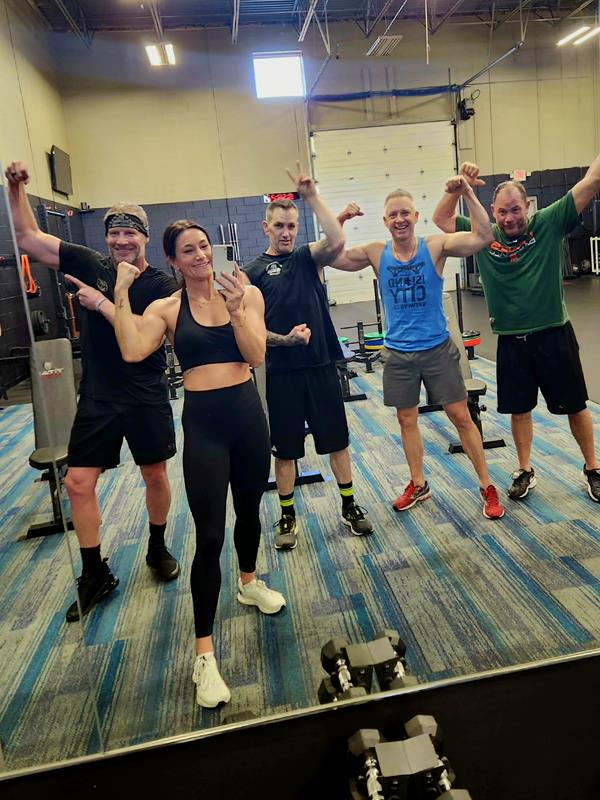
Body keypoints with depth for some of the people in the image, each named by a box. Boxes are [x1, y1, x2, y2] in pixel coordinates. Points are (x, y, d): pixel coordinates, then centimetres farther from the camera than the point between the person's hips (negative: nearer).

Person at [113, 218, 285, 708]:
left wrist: (235, 310, -21)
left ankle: (249, 583, 51)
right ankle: (205, 654, 6)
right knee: (210, 536, -5)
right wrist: (122, 294, -13)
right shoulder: (167, 309, -2)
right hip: (202, 423, -2)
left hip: (248, 413, 3)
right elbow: (132, 352, -19)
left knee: (250, 510, 22)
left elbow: (256, 356, -10)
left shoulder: (247, 294, 1)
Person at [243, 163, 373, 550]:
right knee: (285, 448, 9)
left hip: (322, 364, 1)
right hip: (281, 371, -1)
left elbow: (337, 241, -17)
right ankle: (288, 517, 25)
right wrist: (282, 339, -16)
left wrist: (312, 196, -18)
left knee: (337, 439, 10)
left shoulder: (308, 258, 5)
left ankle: (350, 506, 27)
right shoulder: (253, 272, 3)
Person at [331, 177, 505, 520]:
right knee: (407, 420, 13)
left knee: (462, 416, 4)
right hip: (398, 354, 2)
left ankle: (487, 487, 19)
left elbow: (483, 236, -19)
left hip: (438, 349, -2)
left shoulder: (435, 246, -8)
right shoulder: (376, 253, -2)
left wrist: (468, 195, -25)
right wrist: (338, 222, -12)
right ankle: (419, 485, 32)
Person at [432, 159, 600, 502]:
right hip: (511, 342, 2)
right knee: (520, 410, 13)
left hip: (554, 336, -2)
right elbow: (441, 219, 4)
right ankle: (525, 472, 31)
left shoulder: (549, 224, -6)